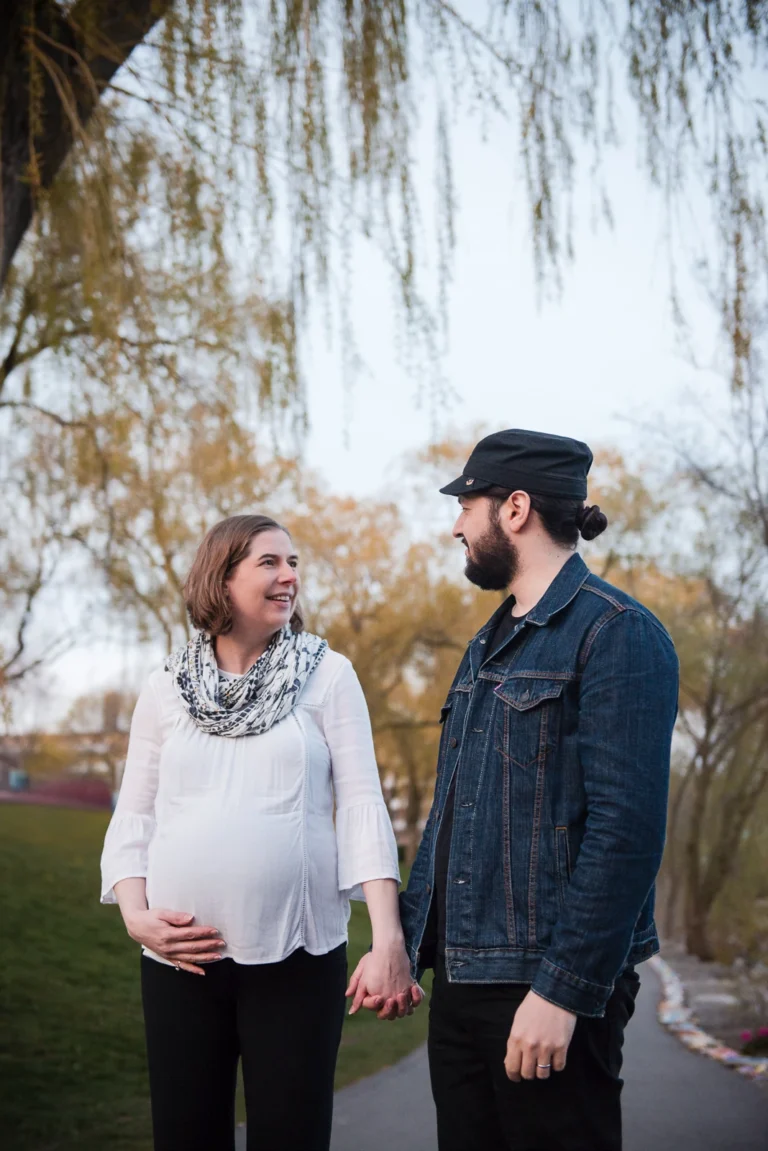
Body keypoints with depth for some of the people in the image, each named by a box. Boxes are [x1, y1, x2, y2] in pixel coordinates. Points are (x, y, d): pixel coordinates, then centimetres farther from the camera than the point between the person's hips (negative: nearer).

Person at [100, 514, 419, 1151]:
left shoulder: (327, 675, 3)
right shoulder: (166, 688, 7)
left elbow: (362, 804, -3)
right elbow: (135, 815, 10)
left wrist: (388, 936, -13)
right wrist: (136, 915, -6)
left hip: (298, 956, -2)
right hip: (180, 958, 2)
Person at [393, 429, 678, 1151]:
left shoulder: (615, 634, -11)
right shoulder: (487, 647, 16)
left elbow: (626, 831, -19)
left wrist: (562, 990, -22)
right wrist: (400, 942, 14)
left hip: (548, 989, -8)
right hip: (460, 980, 8)